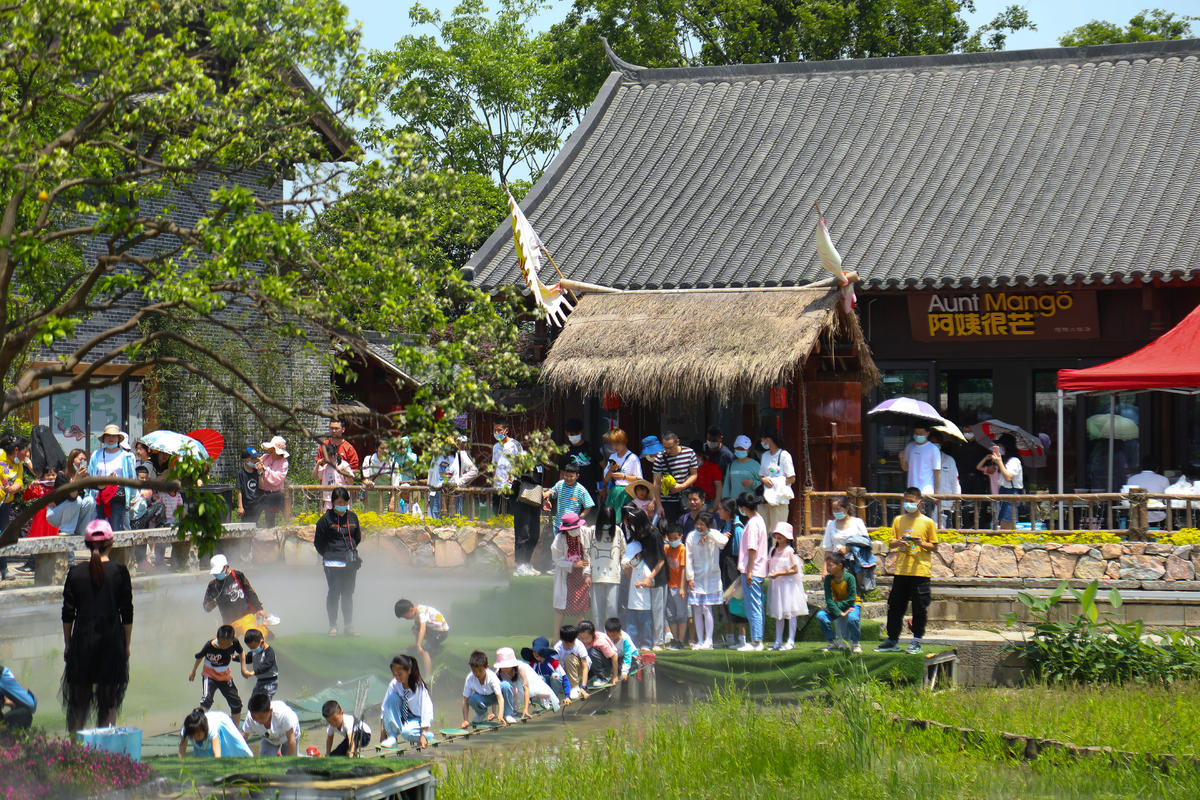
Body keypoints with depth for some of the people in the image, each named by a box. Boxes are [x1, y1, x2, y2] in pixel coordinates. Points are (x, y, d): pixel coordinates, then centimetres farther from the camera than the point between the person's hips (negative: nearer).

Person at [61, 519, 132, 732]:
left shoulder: (75, 572, -1)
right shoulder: (119, 571, -4)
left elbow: (67, 614, 2)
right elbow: (127, 613, -1)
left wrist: (67, 644, 12)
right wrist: (126, 645, 9)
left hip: (82, 642, 1)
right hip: (112, 643, -1)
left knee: (77, 702, 9)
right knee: (109, 702, 6)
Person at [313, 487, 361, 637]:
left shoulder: (352, 517, 8)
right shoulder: (326, 519, -5)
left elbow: (357, 538, 21)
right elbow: (318, 542, 0)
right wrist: (328, 555, 3)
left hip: (350, 562, 4)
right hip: (333, 563, -4)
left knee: (348, 594, 7)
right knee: (334, 593, -5)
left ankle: (349, 625, 12)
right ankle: (333, 626, 1)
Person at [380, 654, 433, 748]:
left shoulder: (419, 686, -23)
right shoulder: (394, 684, -13)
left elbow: (426, 709, -24)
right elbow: (384, 708, -10)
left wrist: (423, 735, -30)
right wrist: (383, 732, -14)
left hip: (417, 719, -5)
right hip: (402, 718, 5)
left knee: (406, 732, -37)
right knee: (392, 697, -23)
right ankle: (392, 737, -21)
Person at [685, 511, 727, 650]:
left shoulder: (714, 534, -1)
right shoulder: (691, 536, 3)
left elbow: (723, 541, -23)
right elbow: (689, 558, 4)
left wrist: (708, 534, -17)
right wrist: (690, 577, -1)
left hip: (711, 576, -3)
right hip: (696, 577, 3)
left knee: (706, 607, -9)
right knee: (697, 609, 2)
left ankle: (708, 640, -5)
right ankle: (700, 640, 9)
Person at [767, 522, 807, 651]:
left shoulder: (789, 551, -11)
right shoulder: (773, 550, 10)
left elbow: (795, 570, -14)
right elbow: (770, 566, 19)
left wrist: (778, 574, -18)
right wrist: (770, 573, -3)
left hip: (788, 585, -7)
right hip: (776, 584, 7)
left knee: (790, 613, -2)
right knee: (778, 614, 11)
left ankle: (791, 641, 1)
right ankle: (778, 641, 16)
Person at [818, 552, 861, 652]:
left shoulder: (849, 577, -22)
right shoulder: (828, 578, -13)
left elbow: (851, 599, -21)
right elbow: (829, 599, -16)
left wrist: (837, 606, -23)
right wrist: (839, 613, -27)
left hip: (852, 605, -4)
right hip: (837, 605, 4)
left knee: (852, 618, -37)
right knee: (820, 615, -19)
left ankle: (855, 644, -11)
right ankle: (832, 642, -1)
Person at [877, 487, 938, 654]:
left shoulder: (927, 522, 2)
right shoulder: (898, 521, 11)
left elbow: (934, 546, 4)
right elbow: (891, 543, 12)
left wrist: (921, 543, -14)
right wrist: (898, 543, -10)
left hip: (920, 571, -3)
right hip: (901, 570, 3)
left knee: (919, 608, -1)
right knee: (895, 606, 5)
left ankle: (916, 642, 7)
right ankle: (893, 641, 14)